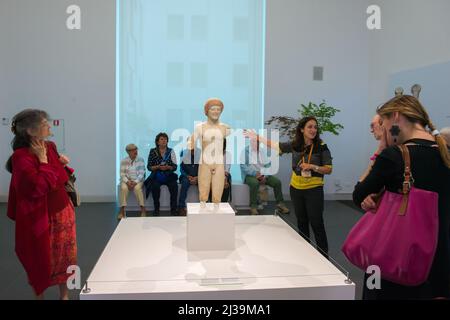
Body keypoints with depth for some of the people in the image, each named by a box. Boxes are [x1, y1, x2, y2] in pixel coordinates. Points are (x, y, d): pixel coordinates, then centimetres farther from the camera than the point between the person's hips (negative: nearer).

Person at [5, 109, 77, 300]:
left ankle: (64, 295, 35)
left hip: (62, 212, 7)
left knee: (64, 256, 17)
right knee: (40, 261, 12)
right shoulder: (21, 157, -20)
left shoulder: (50, 147, 1)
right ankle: (39, 296, 34)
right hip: (39, 218, -6)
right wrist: (43, 160, -21)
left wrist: (62, 163, -4)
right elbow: (39, 187, -28)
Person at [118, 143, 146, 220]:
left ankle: (143, 209, -28)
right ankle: (122, 210, -27)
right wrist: (127, 181, -20)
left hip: (138, 180, -1)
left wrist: (135, 182, -21)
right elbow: (122, 174, -1)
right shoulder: (124, 161, 4)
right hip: (126, 180, 1)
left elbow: (141, 173, -6)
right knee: (124, 188, -32)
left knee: (137, 188, -34)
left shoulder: (141, 160, 1)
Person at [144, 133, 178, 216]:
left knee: (174, 185, -28)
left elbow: (175, 167, 4)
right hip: (156, 176, -1)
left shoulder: (171, 151, 7)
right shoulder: (153, 152, 5)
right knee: (155, 186, -31)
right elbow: (149, 167, 2)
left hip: (169, 176, 1)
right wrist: (158, 167, -16)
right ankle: (156, 209, -15)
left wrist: (168, 167, -17)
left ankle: (173, 209, -16)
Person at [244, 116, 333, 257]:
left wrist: (313, 167, -22)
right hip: (296, 189, 4)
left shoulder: (321, 147, -9)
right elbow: (276, 145, 12)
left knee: (316, 223, -2)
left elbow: (329, 169, -7)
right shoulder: (294, 145, 0)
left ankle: (324, 256, 8)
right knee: (301, 222, 14)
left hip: (314, 190, -4)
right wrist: (257, 137, 13)